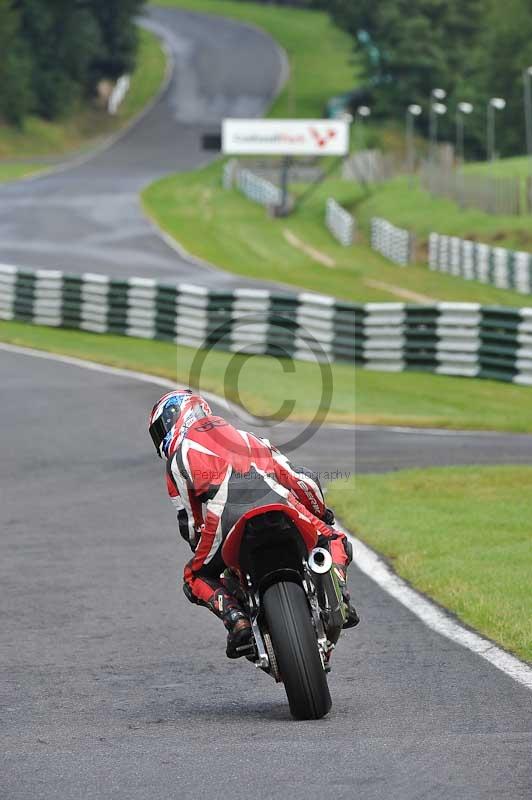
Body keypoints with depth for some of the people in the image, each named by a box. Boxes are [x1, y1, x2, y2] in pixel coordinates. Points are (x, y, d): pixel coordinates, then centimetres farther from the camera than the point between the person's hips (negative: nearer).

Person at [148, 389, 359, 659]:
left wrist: (201, 549, 42)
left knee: (195, 578, 22)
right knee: (334, 541, 27)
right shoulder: (247, 438, 35)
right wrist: (321, 514, 47)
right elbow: (303, 480, 31)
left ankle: (236, 618, -4)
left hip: (226, 518, -3)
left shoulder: (178, 459, 23)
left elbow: (188, 521, 22)